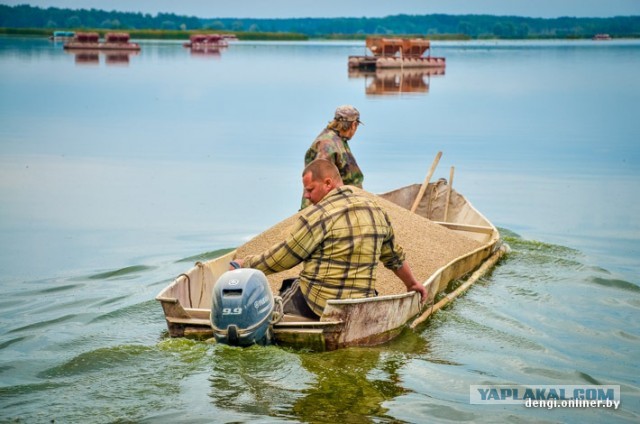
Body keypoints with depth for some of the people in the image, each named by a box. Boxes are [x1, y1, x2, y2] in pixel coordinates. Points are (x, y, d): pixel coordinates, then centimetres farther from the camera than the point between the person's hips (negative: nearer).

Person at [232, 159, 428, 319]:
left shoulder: (318, 215, -11)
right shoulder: (376, 210, 10)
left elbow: (281, 258, -7)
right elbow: (394, 256, 22)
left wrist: (245, 264, 8)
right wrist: (412, 283, 38)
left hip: (317, 305, -7)